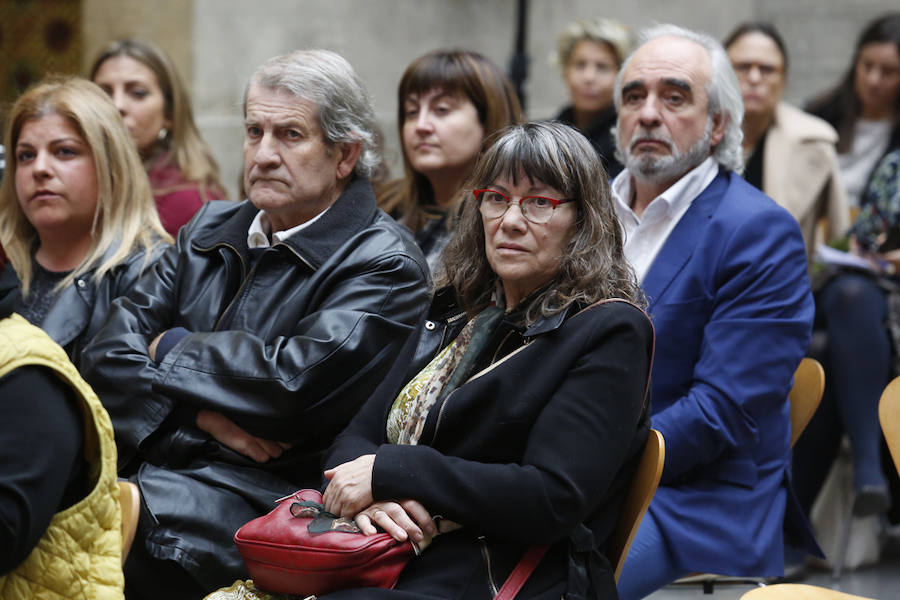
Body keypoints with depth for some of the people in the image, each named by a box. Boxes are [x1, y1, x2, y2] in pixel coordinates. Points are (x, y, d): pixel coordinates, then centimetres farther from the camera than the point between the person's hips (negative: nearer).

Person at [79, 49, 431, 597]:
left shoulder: (386, 265, -1)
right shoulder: (211, 230, 19)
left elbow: (292, 381, -16)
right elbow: (110, 352, 9)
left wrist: (173, 347, 0)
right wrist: (202, 414, -9)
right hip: (145, 462, 6)